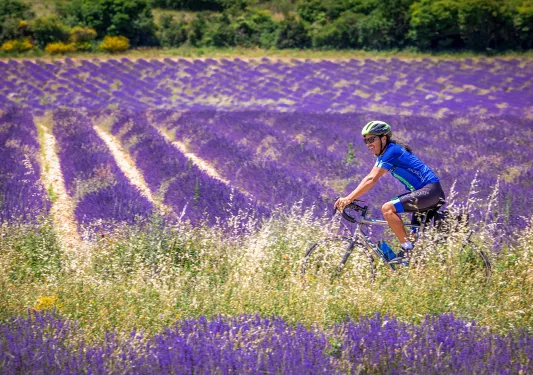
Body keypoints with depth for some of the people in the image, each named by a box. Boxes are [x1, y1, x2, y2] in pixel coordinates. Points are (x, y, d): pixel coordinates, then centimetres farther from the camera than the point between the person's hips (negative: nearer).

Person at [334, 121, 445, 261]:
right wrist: (348, 198, 4)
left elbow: (371, 180, -20)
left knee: (387, 209, -20)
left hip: (430, 190, -10)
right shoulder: (383, 154, 14)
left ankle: (407, 248, -16)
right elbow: (368, 178, 13)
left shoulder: (392, 151, -15)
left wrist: (348, 199, -23)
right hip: (420, 191, 10)